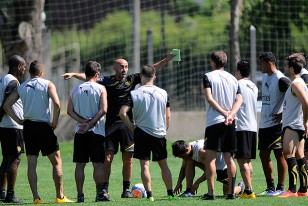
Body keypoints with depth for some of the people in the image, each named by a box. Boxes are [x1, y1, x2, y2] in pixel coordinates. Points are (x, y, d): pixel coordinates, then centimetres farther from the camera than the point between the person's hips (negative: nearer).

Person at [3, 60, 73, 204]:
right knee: (56, 162, 5)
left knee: (31, 164, 5)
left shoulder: (21, 87, 8)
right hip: (44, 127, -3)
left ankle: (36, 197, -2)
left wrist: (18, 120, 5)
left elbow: (6, 105, 2)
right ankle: (60, 196, 3)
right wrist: (54, 123, -5)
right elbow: (57, 104, -15)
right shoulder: (47, 84, -2)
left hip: (28, 127, 3)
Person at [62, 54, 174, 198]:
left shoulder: (132, 79, 9)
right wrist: (74, 74, -18)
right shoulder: (107, 81, 4)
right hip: (111, 124, -2)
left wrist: (167, 60, 3)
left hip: (128, 124, 2)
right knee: (107, 158, -6)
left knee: (128, 159, 5)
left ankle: (126, 189, 13)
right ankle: (104, 189, -2)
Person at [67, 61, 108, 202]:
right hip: (96, 131, -3)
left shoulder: (75, 89, 8)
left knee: (80, 164, 5)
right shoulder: (100, 89, -4)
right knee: (98, 164, 0)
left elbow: (69, 110, 2)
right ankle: (100, 194, -5)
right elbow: (103, 110, -13)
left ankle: (80, 195, 2)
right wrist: (90, 124, -11)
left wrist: (83, 121, -6)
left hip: (80, 131, 3)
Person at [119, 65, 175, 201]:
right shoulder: (163, 93, 3)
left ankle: (149, 194, -9)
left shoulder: (134, 94, -5)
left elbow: (122, 112, -14)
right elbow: (168, 116, 6)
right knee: (163, 164, 13)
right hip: (159, 134, 3)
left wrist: (131, 126, -1)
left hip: (142, 133, -3)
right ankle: (170, 193, 12)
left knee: (145, 165, -1)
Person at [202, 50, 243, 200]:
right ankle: (231, 192, 5)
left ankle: (211, 192, -11)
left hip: (214, 121, -5)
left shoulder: (208, 77, -1)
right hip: (230, 123, 5)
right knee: (229, 157, 8)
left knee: (210, 156, -4)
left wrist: (224, 113, -12)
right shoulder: (233, 79, 14)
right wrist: (230, 114, -10)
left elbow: (209, 98, -12)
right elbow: (239, 100, 3)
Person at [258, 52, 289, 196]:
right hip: (264, 123, 9)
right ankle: (270, 187, 17)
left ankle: (280, 187, 1)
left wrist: (283, 114, -16)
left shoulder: (280, 79, -13)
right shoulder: (265, 78, 14)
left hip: (276, 123, -9)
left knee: (279, 154, -4)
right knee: (264, 154, 9)